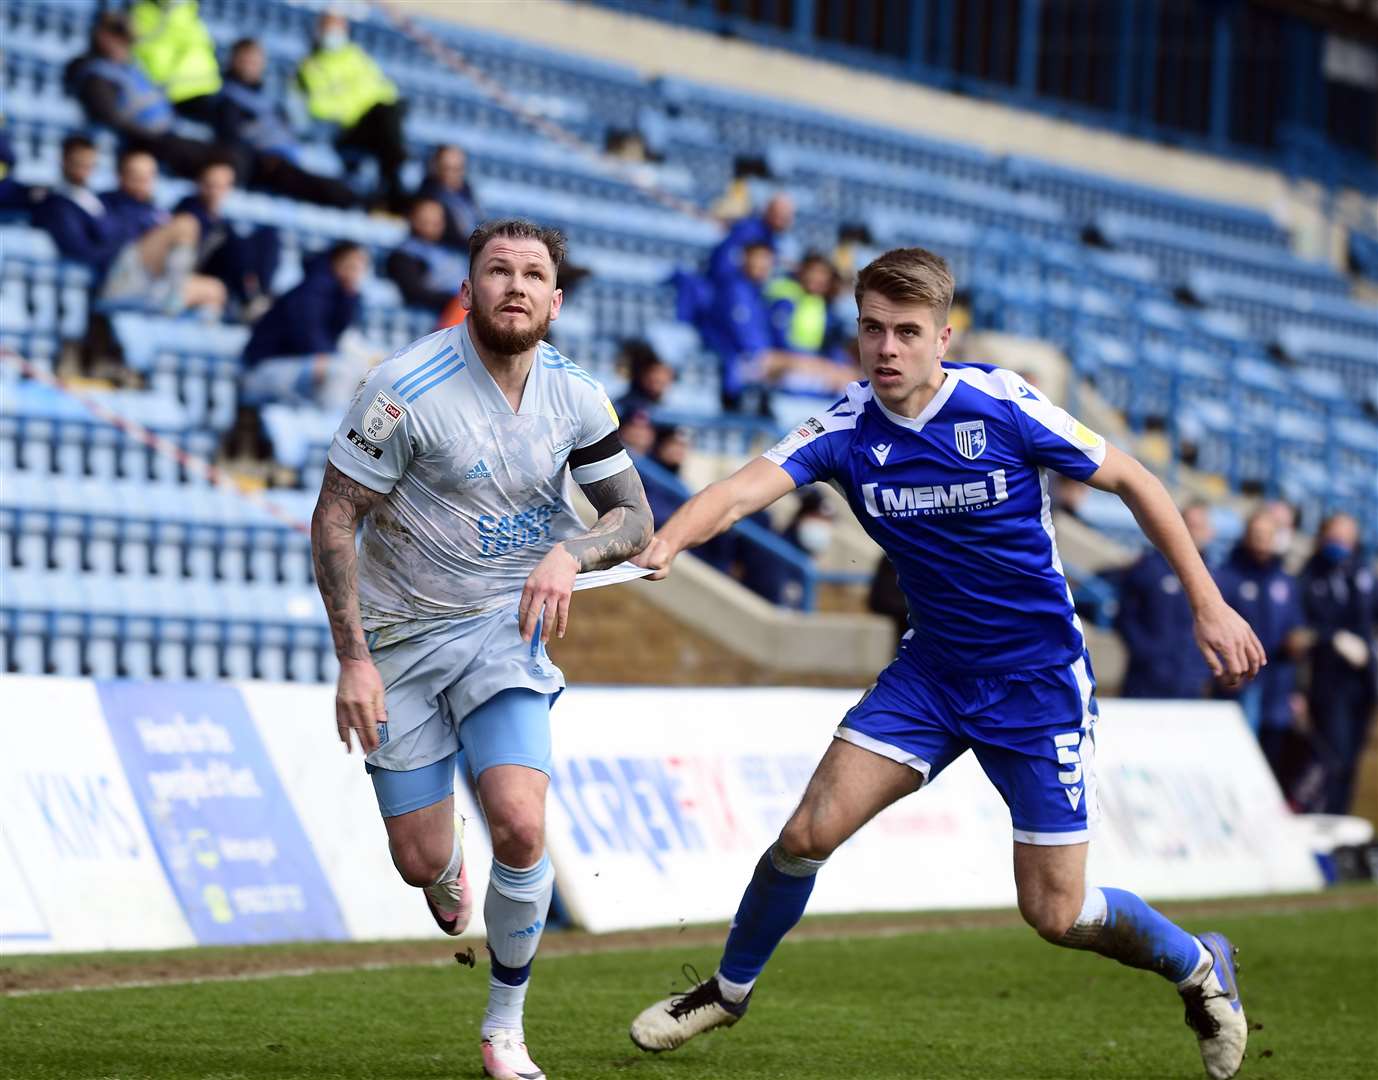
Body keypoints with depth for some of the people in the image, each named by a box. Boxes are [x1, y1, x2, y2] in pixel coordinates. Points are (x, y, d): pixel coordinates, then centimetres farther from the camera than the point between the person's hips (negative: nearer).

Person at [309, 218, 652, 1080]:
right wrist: (354, 658, -19)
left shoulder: (576, 395, -6)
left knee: (520, 826, -19)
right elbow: (334, 518, -13)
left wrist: (571, 554, -20)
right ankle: (450, 865, 45)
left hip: (508, 624, 2)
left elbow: (634, 517, 3)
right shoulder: (410, 388, -18)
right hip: (403, 632, -2)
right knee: (421, 864, 2)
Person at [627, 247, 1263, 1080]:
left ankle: (1198, 966, 26)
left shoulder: (1002, 406, -17)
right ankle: (730, 991, 17)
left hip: (1040, 679, -3)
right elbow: (744, 489, -26)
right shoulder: (847, 431, -10)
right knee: (809, 832, -9)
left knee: (1054, 914, -3)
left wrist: (1208, 604, -6)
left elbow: (1131, 480, -5)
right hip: (932, 670, 3)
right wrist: (664, 545, -47)